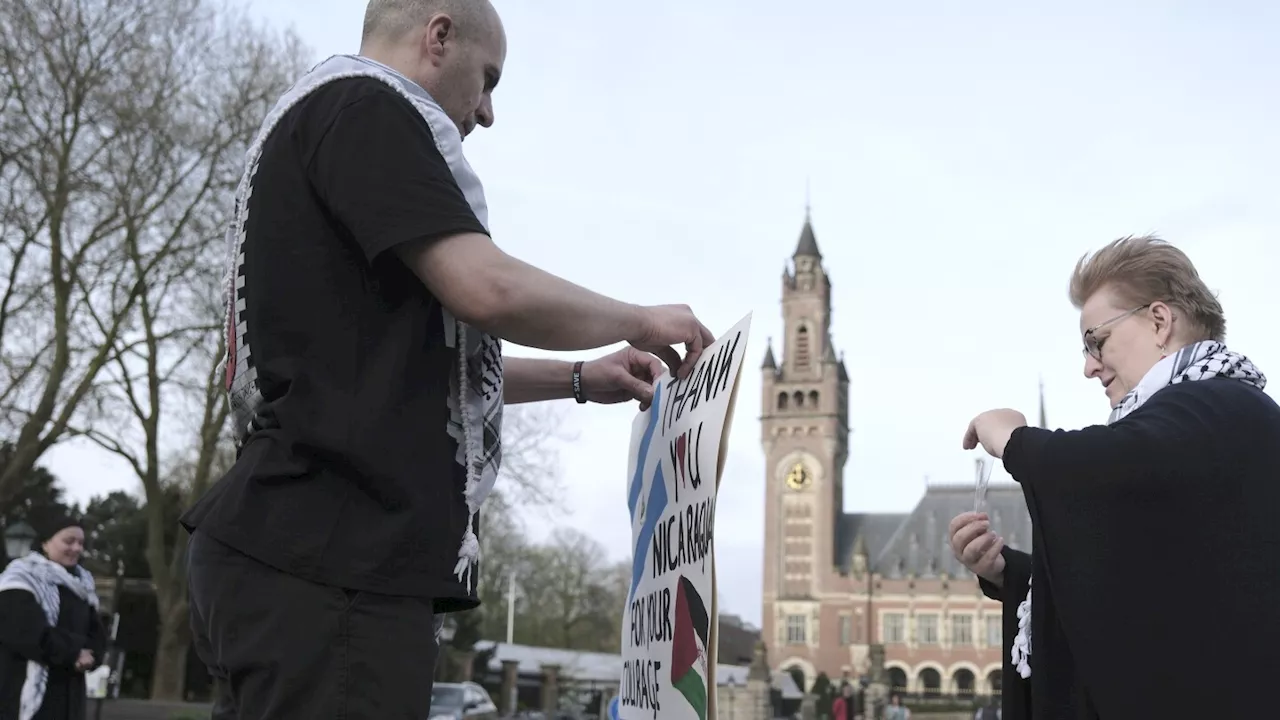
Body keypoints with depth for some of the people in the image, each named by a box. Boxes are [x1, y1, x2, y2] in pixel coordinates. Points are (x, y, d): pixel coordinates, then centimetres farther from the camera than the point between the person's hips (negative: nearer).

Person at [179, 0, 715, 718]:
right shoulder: (365, 104, -5)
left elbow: (414, 364, 29)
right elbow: (487, 289, -19)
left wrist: (580, 379, 24)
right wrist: (639, 321, -2)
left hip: (304, 547, 10)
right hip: (333, 556, -10)